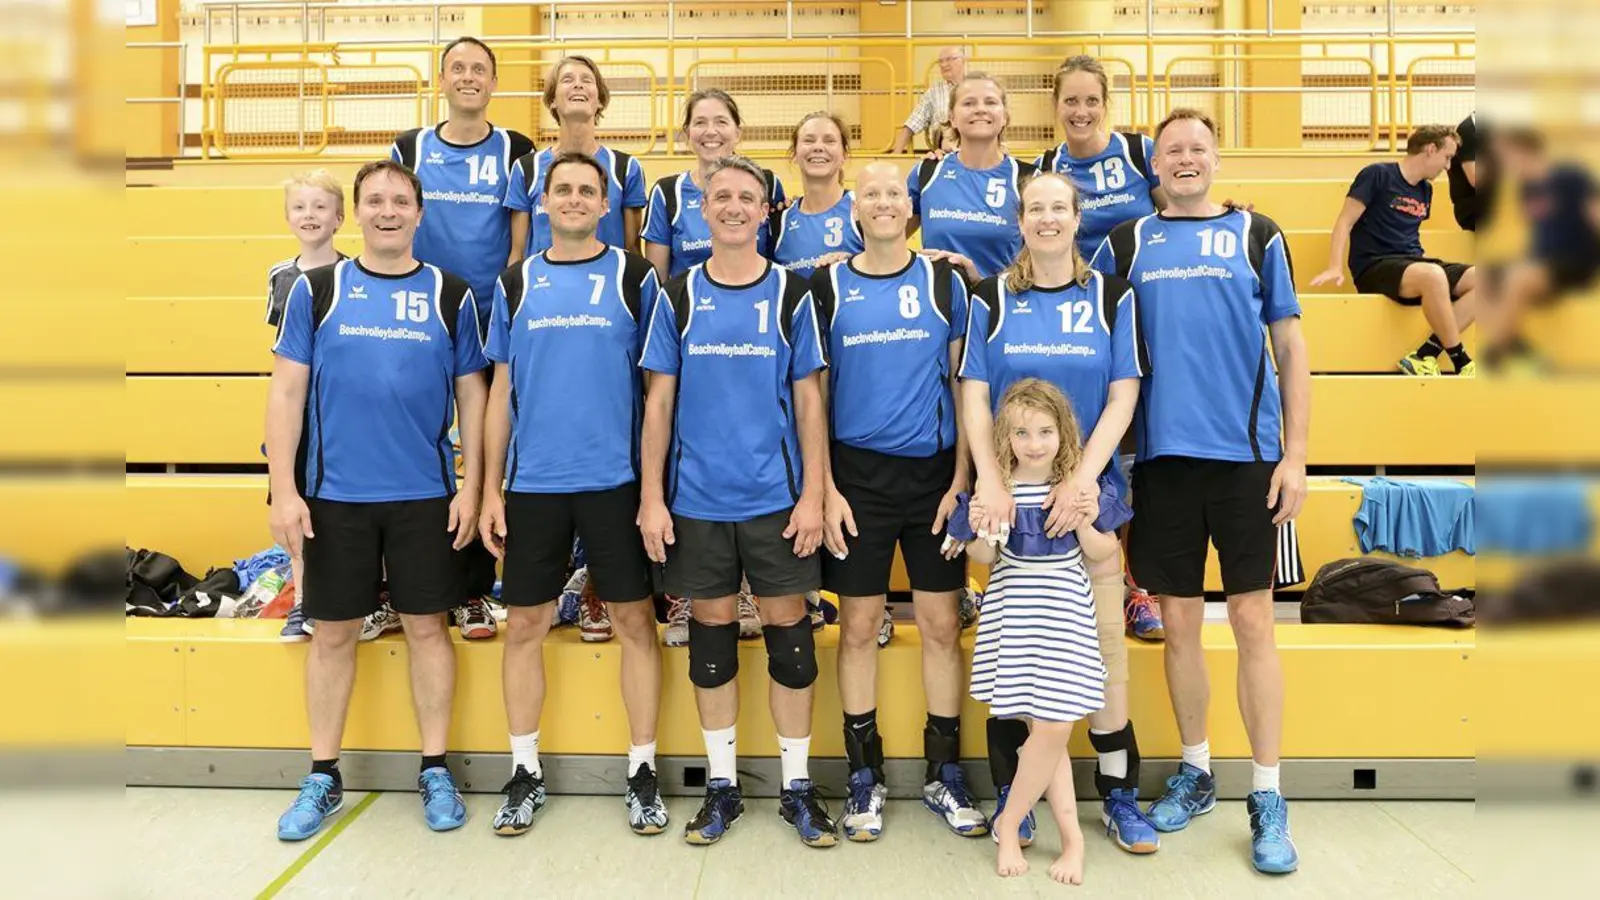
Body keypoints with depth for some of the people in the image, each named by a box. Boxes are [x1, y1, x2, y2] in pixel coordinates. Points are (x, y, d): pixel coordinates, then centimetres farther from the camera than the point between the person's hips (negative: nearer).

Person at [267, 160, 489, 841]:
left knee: (427, 627, 7)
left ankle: (435, 772, 21)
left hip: (426, 496, 0)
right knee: (334, 632, 9)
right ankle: (323, 778, 24)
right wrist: (285, 490, -6)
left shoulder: (451, 296, 4)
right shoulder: (316, 289, 3)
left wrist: (472, 486, -3)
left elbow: (471, 395, 5)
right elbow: (286, 391, 1)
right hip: (333, 495, 0)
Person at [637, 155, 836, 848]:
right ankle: (721, 785, 23)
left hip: (775, 497, -1)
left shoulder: (791, 294, 2)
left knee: (787, 630, 5)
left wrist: (813, 494, -5)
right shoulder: (678, 297, 4)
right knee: (711, 631, 9)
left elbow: (808, 400, 2)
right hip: (696, 498, 1)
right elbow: (660, 401, 4)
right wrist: (651, 497, -2)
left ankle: (797, 785, 20)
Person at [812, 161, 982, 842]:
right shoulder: (828, 286, 3)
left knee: (941, 624, 5)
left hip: (933, 472, 1)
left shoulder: (943, 281, 5)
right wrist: (825, 488, -5)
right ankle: (865, 779, 19)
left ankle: (945, 776, 20)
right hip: (857, 473, 0)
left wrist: (960, 481, -4)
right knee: (859, 626, 4)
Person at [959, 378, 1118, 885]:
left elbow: (1102, 555, 5)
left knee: (1053, 727, -5)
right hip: (1013, 615, 0)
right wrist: (982, 531, -16)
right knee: (1046, 730, 4)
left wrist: (1085, 527, -15)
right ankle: (1072, 835, 18)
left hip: (1064, 615, 0)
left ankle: (1009, 825, 15)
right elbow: (984, 558, 5)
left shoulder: (1078, 485, -2)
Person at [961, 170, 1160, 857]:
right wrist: (990, 481, -16)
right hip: (1011, 491, 0)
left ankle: (1118, 793, 16)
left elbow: (1123, 396, -3)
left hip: (1088, 488, 0)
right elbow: (974, 396, -3)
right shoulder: (992, 299, 3)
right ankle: (1010, 794, 18)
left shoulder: (1111, 296, 3)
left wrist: (1082, 477, -16)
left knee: (1105, 634, 1)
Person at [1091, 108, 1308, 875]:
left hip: (1246, 454, -1)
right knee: (1179, 622, 8)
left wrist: (1296, 456, -2)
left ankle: (1267, 798, 12)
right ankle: (1194, 772, 26)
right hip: (1163, 457, 1)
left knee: (1252, 620, 1)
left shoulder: (1256, 234, 7)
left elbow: (1290, 350, 5)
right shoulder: (1126, 243, 10)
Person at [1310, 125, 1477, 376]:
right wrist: (1334, 268, -20)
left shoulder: (1426, 189, 19)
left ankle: (1425, 356, -21)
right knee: (1433, 276, -37)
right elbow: (1345, 222, -8)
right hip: (1376, 266, -8)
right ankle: (1461, 363, -23)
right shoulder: (1378, 175, -3)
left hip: (1413, 263, 8)